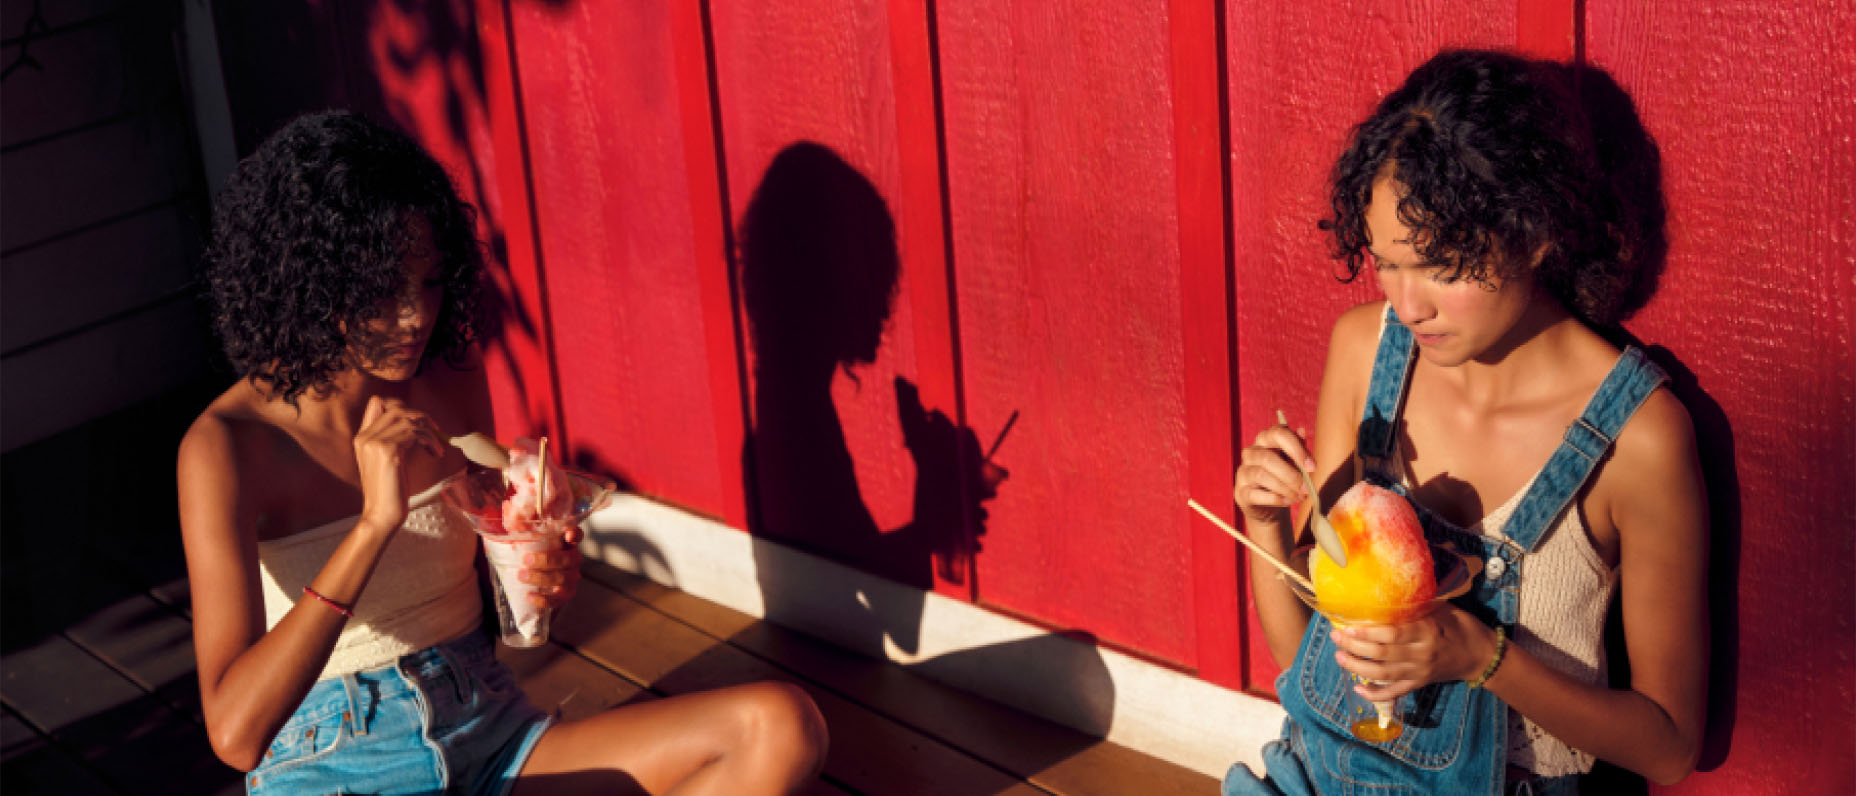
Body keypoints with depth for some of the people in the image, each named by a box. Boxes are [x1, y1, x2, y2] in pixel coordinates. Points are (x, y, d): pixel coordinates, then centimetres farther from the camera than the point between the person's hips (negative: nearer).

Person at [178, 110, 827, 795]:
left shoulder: (450, 380, 3)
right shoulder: (228, 446, -13)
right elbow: (235, 733, -23)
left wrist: (550, 576, -6)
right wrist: (376, 521, -27)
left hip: (489, 737, 7)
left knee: (780, 726, -18)